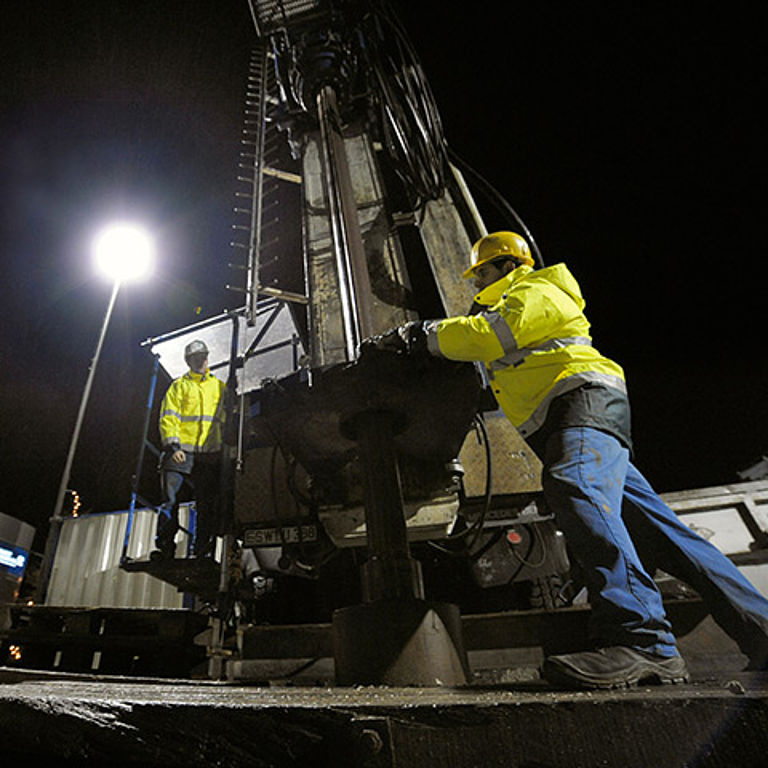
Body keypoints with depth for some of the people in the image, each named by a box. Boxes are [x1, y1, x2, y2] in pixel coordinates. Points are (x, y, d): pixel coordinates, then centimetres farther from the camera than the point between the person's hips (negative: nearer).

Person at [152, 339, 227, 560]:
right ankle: (165, 546, 1)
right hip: (181, 451, -2)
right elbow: (168, 417, 1)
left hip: (210, 453, 2)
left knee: (207, 503, 2)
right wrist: (172, 445, -13)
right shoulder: (178, 386, 11)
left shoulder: (219, 387, 18)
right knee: (170, 499, -7)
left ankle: (201, 550, 9)